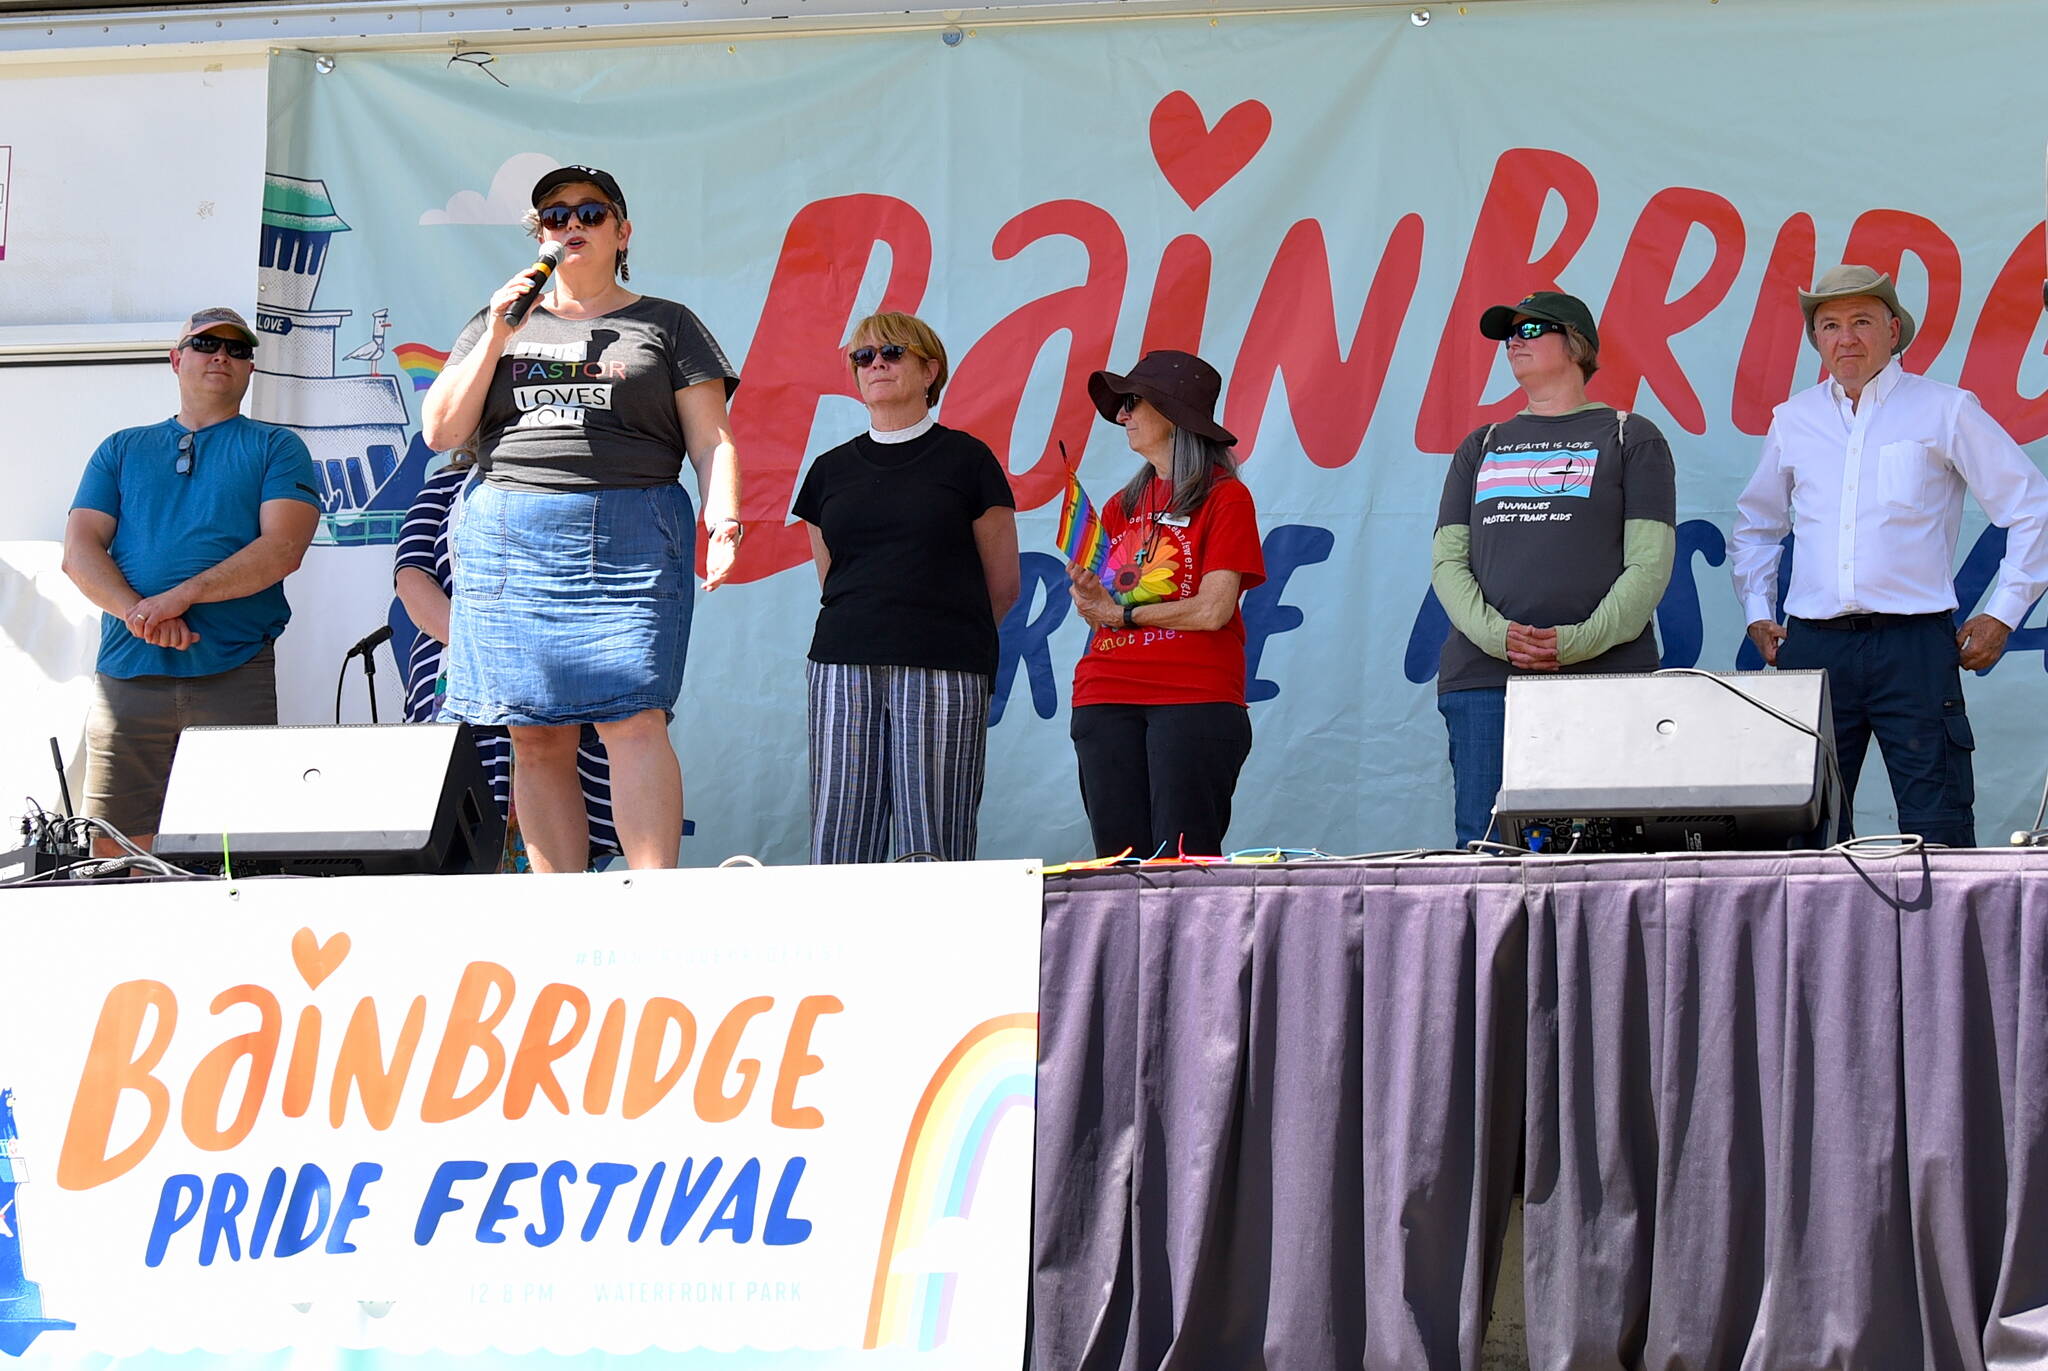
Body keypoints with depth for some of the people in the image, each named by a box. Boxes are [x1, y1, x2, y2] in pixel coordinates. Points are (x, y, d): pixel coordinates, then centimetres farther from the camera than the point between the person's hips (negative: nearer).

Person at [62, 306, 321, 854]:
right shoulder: (122, 451, 21)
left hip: (234, 678, -2)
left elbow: (283, 548, -3)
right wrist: (138, 612, -11)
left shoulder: (275, 449, 13)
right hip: (127, 679, 2)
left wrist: (182, 596, -14)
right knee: (111, 856, -4)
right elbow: (80, 552, 9)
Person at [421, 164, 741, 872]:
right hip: (509, 543, 3)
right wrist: (496, 338, 4)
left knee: (634, 722, -16)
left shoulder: (667, 326, 14)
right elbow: (441, 432, 13)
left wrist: (722, 521, -11)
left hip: (630, 540, -3)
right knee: (537, 737, -3)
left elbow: (711, 441, 7)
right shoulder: (500, 323, 21)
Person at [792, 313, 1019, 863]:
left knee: (933, 848, -8)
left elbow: (1002, 587, 9)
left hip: (943, 673, -3)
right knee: (838, 843, -4)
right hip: (842, 668, 4)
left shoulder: (966, 460, 6)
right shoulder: (831, 470, 16)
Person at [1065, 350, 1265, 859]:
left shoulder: (1224, 497, -1)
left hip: (1194, 699, -6)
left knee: (1182, 862, -10)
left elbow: (1213, 610, -10)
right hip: (1108, 697, 6)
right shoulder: (1123, 506, 18)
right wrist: (1090, 593, -2)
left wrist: (1123, 614, -2)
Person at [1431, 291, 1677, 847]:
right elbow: (1447, 560, 13)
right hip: (1481, 677, 3)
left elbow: (1650, 563, 1)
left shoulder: (1629, 439, 11)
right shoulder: (1481, 447, 23)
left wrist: (1581, 640, -14)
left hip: (1602, 675, -3)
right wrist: (1494, 634, -8)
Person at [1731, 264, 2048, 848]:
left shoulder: (1944, 411, 4)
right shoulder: (1794, 421, 15)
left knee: (1937, 834, -9)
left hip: (1914, 643, -4)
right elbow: (1755, 525, 30)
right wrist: (1758, 613, 19)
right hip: (1814, 644, 4)